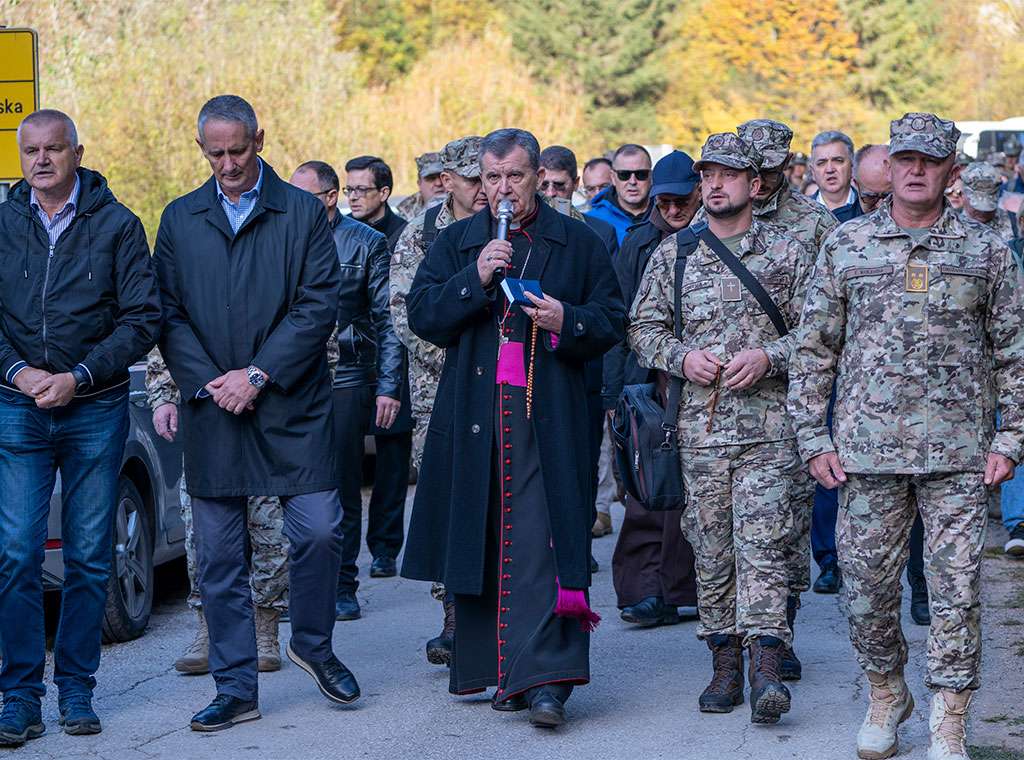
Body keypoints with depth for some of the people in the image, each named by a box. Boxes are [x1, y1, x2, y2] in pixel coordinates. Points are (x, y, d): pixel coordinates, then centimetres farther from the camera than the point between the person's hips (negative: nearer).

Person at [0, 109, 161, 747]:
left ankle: (77, 690, 14)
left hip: (96, 411, -1)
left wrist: (79, 376, -11)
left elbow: (143, 318, -2)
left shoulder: (116, 225, 1)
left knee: (89, 558, 4)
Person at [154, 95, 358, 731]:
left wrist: (258, 375, -11)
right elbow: (168, 314, 7)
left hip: (294, 403, -2)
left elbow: (320, 307, -5)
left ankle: (313, 644, 20)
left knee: (319, 531, -7)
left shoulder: (303, 212, 2)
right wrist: (207, 382, -8)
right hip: (212, 409, 2)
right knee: (220, 554, 3)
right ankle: (236, 689, 10)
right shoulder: (180, 219, 10)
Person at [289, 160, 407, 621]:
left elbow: (387, 320, 1)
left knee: (341, 485, 0)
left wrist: (388, 387, -6)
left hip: (344, 378, -3)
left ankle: (341, 585, 7)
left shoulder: (367, 244, 2)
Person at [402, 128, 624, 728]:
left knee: (539, 541, -12)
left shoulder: (579, 243, 9)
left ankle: (546, 678, -17)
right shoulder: (456, 242, 14)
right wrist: (474, 280, -10)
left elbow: (611, 322, 8)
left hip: (547, 416, -3)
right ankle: (498, 668, 10)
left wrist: (567, 322, -11)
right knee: (484, 541, 2)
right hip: (473, 415, 3)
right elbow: (422, 315, 5)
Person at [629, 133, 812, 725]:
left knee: (762, 542, -11)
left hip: (768, 424, -3)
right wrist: (682, 357, -6)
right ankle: (726, 664, 14)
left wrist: (768, 356, -13)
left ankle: (766, 667, -15)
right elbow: (644, 327, 13)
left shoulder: (788, 252, 4)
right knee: (711, 545, 6)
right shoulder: (673, 255, 10)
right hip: (701, 425, 3)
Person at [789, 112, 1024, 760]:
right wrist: (814, 439, 2)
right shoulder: (845, 247, 6)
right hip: (867, 450, 1)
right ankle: (887, 696, 28)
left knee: (956, 591, -1)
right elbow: (815, 349, 9)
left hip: (959, 454, -1)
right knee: (867, 585, 6)